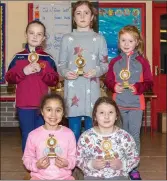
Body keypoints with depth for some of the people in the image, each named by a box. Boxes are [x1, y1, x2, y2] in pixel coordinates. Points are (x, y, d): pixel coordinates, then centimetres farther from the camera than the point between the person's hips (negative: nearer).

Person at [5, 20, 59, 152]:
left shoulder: (48, 59, 2)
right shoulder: (18, 57, 2)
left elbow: (54, 81, -2)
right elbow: (9, 78, 0)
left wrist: (41, 71, -15)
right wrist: (23, 72, -15)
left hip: (43, 105, 0)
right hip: (24, 105, 0)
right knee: (27, 136, 5)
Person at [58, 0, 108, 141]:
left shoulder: (99, 39, 6)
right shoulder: (67, 39, 7)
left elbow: (105, 64, 7)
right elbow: (61, 64, 9)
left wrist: (96, 71, -13)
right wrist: (65, 73, -12)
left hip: (91, 89, 0)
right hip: (73, 89, 0)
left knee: (91, 128, 5)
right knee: (73, 129, 5)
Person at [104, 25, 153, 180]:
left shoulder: (142, 61, -3)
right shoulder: (114, 62, 3)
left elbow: (149, 82, -4)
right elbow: (108, 80, 5)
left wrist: (137, 87, -20)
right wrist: (114, 86, -15)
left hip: (136, 103, -2)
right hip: (118, 103, 2)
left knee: (134, 136, 3)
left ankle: (134, 168, 14)